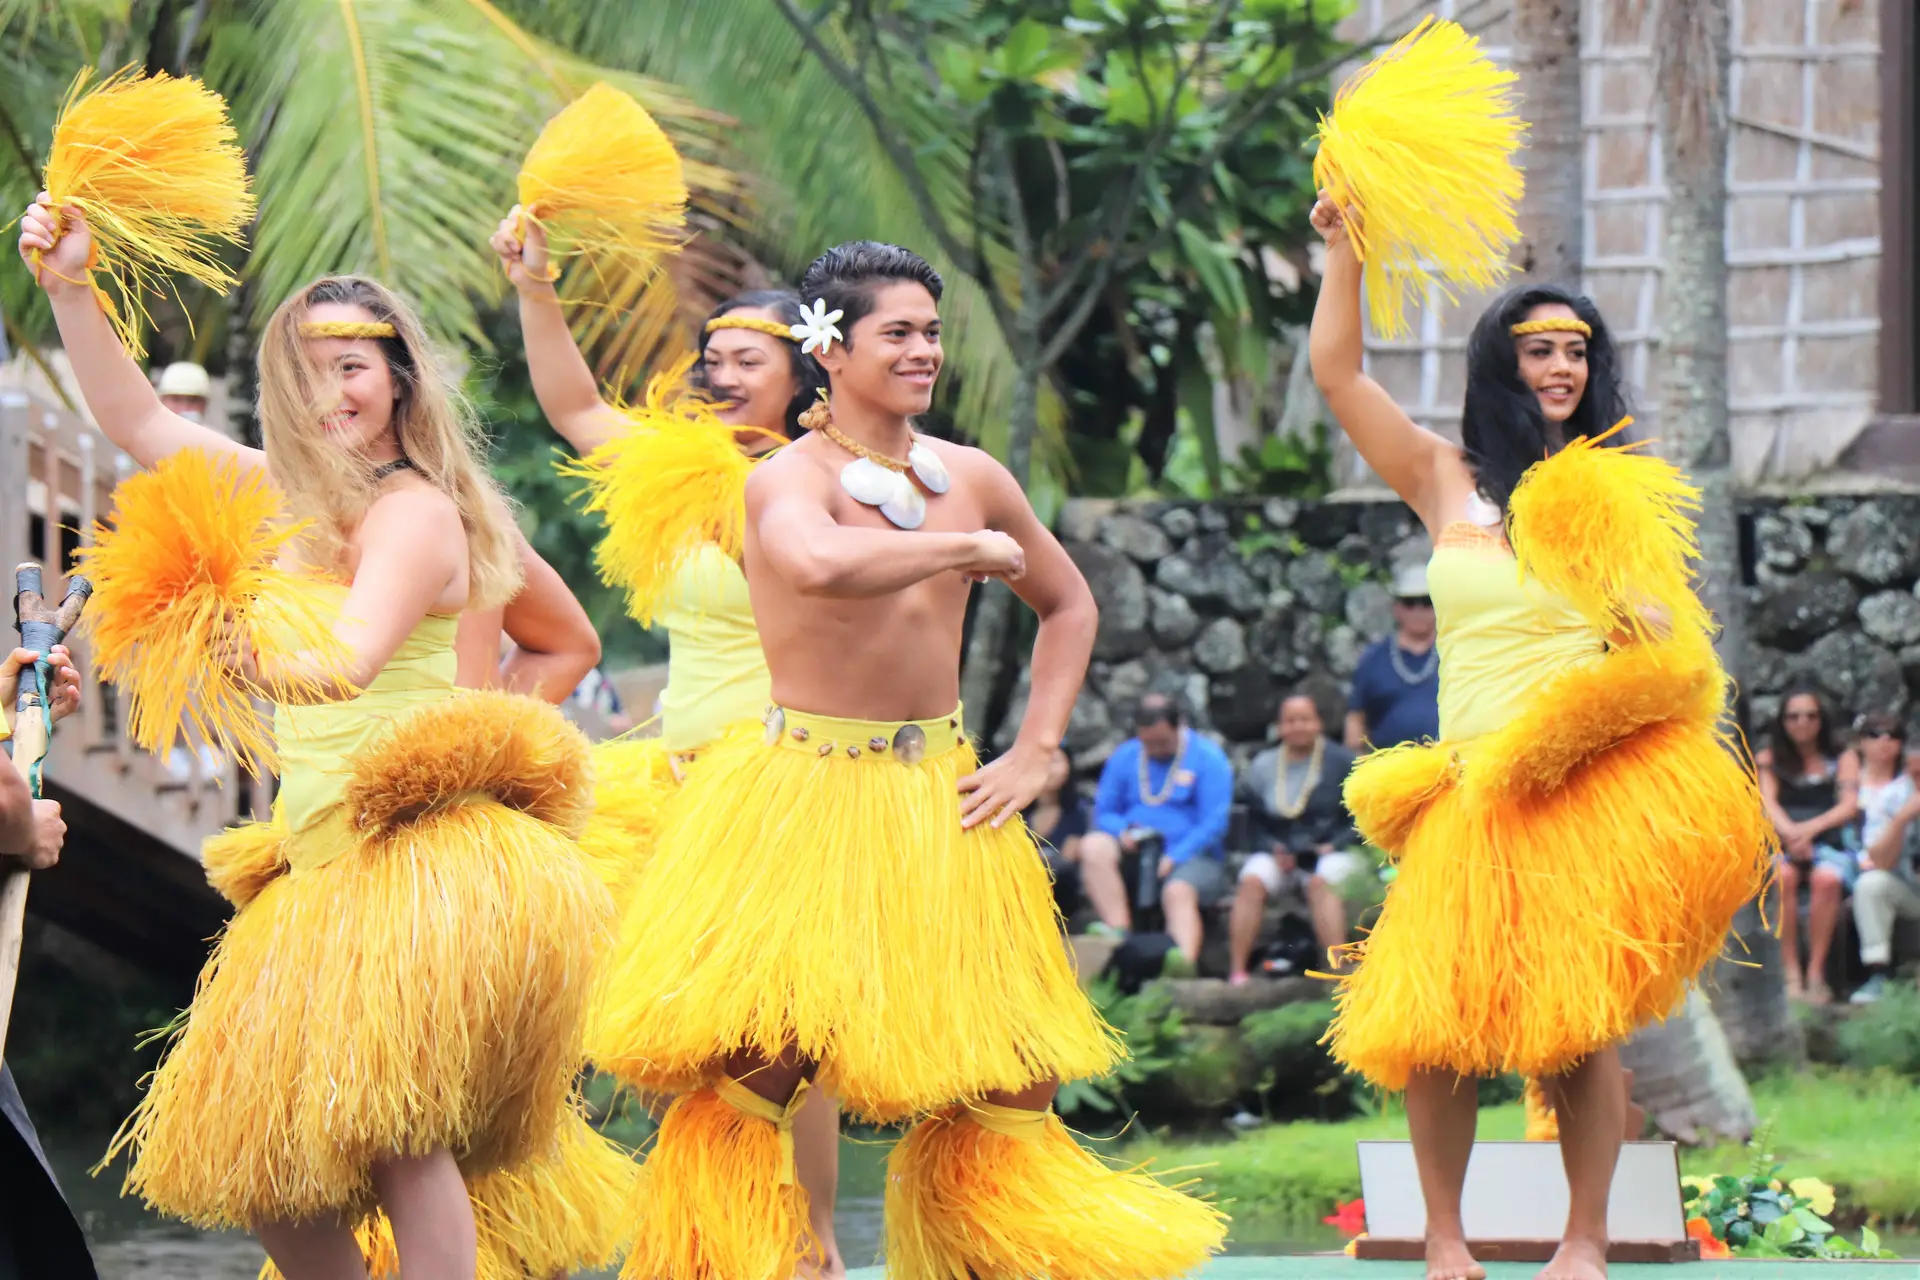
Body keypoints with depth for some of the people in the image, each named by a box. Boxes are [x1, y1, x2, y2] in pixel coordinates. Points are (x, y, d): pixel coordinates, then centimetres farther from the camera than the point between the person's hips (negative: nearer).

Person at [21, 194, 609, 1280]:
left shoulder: (415, 513, -8)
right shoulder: (297, 496, 17)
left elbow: (352, 661, -23)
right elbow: (138, 422, 23)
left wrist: (265, 661, -43)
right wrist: (69, 289, 13)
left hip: (420, 855, -9)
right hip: (321, 866, 9)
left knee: (395, 1129, -22)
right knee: (261, 1153, 4)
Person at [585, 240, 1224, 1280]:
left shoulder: (969, 478, 6)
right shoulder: (789, 478, -11)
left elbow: (1068, 606, 22)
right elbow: (820, 564, -36)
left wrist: (1035, 753, 10)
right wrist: (971, 548, -22)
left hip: (941, 801, 5)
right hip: (803, 794, -5)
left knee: (1014, 1083, 7)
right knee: (752, 1074, -10)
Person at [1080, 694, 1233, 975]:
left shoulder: (1207, 758, 1)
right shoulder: (1124, 757, 15)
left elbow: (1214, 823, -7)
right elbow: (1104, 813, 18)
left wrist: (1174, 857, -19)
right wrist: (1123, 833, -7)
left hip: (1190, 855, -4)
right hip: (1134, 851, 4)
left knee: (1179, 891, -37)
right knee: (1094, 846, -26)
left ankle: (1185, 958, -60)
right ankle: (1118, 928, -36)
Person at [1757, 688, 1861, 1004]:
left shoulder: (1842, 758, 12)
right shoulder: (1769, 759, 14)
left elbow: (1850, 806, -3)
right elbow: (1768, 803, -1)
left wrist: (1810, 829, -21)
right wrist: (1789, 833, -24)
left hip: (1830, 847, -1)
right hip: (1782, 847, 1)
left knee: (1826, 879, -37)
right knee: (1782, 877, -36)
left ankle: (1816, 973, -35)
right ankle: (1791, 975, -36)